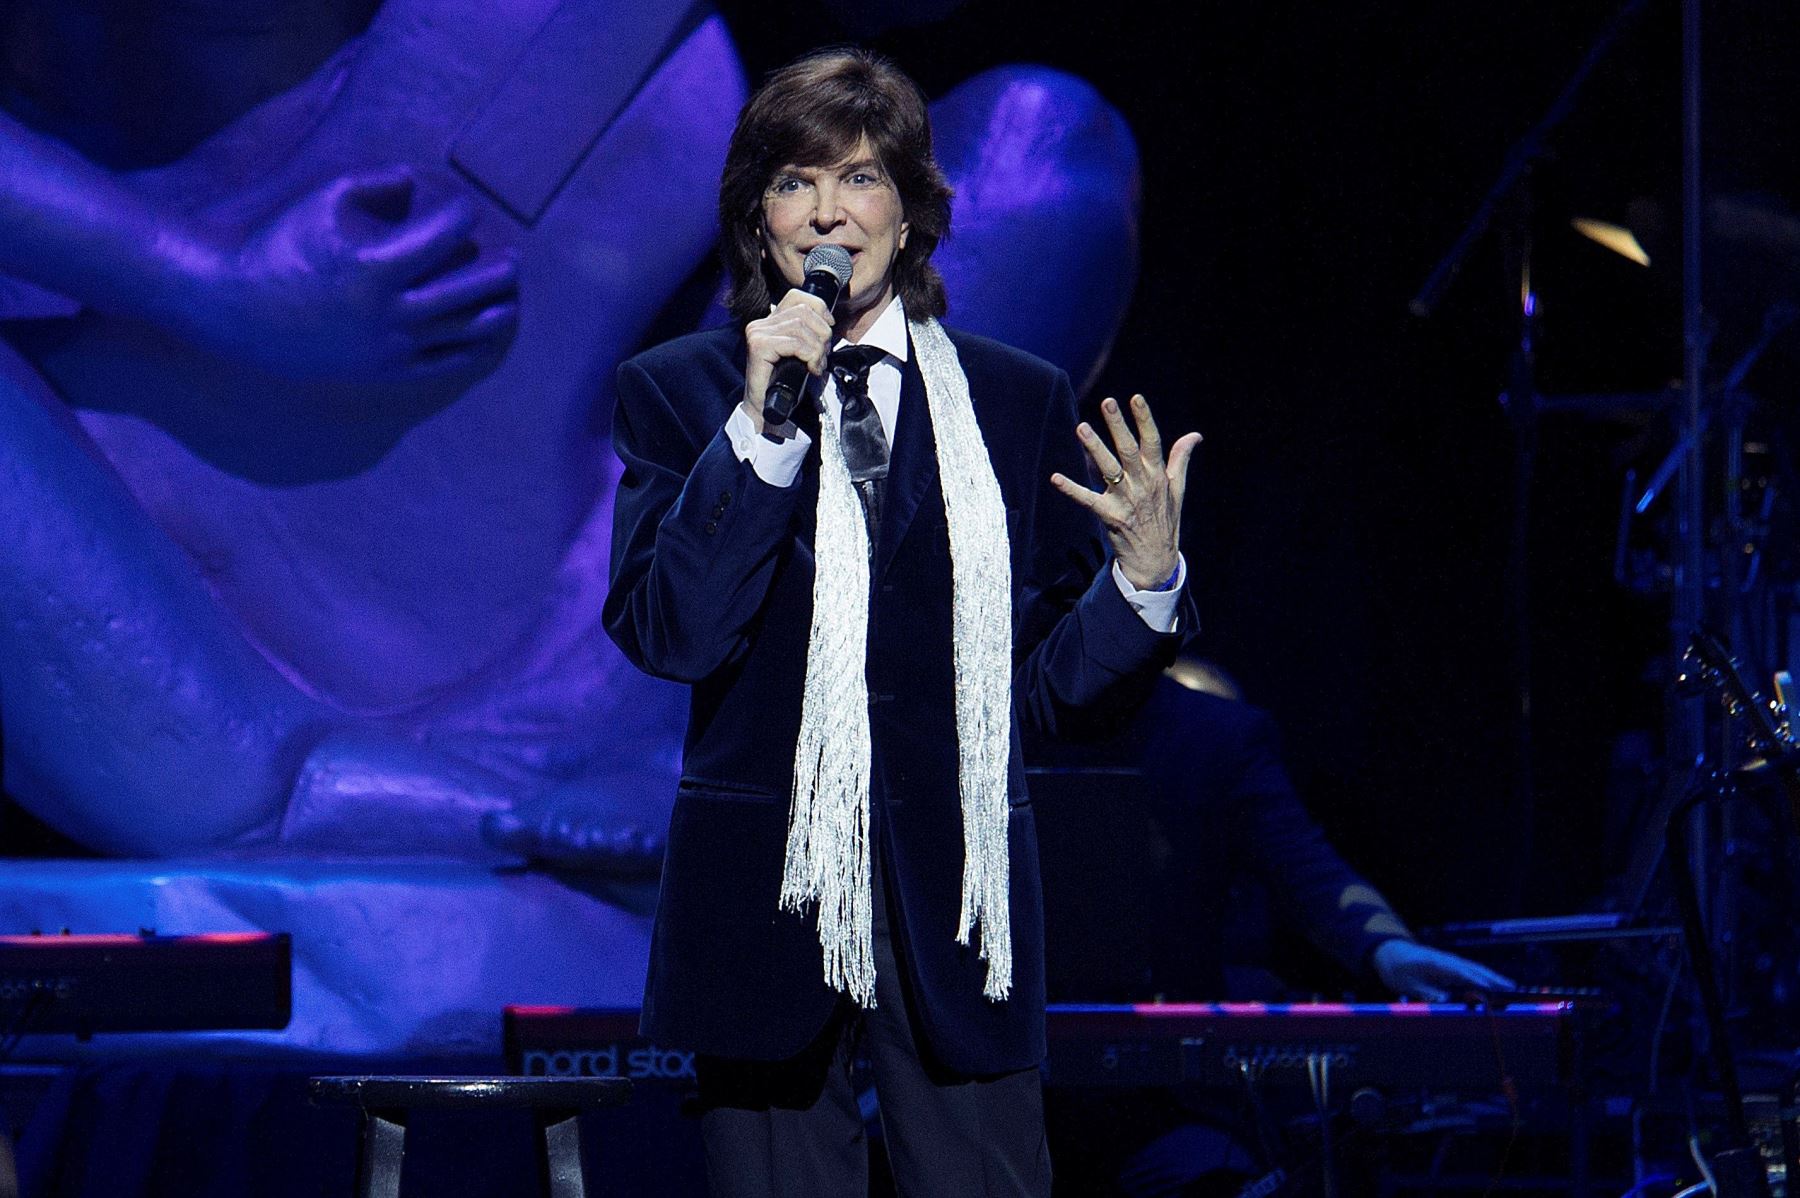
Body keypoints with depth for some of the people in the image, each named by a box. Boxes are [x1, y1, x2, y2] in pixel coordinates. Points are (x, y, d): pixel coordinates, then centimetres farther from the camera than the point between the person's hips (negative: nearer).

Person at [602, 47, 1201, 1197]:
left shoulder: (1019, 401, 10)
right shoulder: (679, 392, 7)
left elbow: (1064, 684, 8)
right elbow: (667, 633, -7)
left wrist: (1144, 578, -11)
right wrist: (761, 426, -14)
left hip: (959, 906, 1)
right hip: (764, 902, 0)